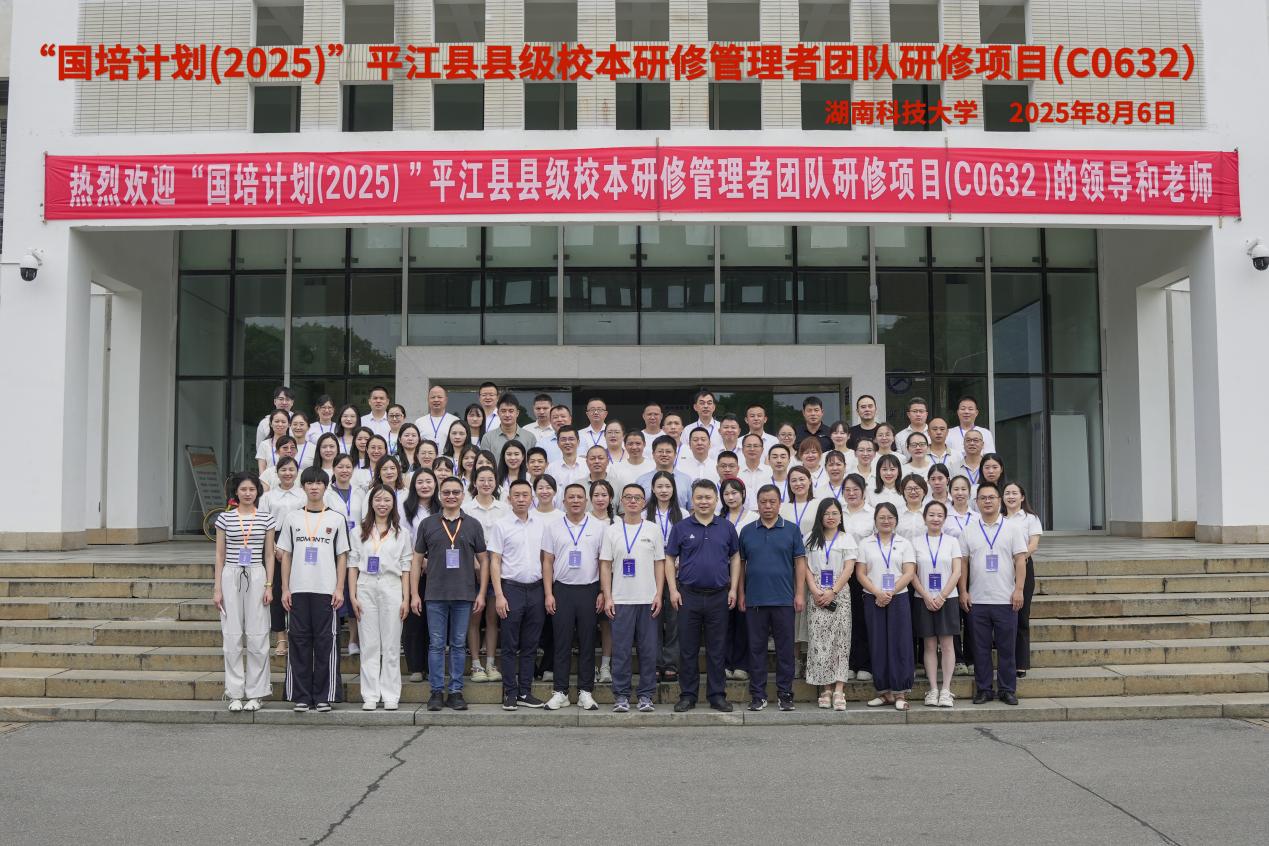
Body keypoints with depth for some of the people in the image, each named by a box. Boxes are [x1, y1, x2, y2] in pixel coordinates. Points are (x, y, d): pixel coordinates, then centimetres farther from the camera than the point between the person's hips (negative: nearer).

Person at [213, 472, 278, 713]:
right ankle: (235, 694, 9)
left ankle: (255, 693, 8)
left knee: (257, 637, -1)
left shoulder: (266, 519, 6)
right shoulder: (225, 518, 6)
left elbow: (269, 555, 8)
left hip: (256, 576, 0)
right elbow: (220, 555, 8)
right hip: (231, 576, 0)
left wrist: (269, 586, 0)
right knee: (232, 637, 1)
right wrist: (217, 588, 3)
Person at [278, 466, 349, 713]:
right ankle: (301, 697, 9)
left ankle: (323, 697, 6)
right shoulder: (293, 518, 10)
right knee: (299, 641, 3)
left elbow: (342, 556, 6)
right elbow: (285, 555, 10)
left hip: (326, 590, -1)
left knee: (325, 642, 0)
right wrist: (285, 589, 3)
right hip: (298, 590, 1)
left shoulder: (336, 519, 6)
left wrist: (340, 589, -3)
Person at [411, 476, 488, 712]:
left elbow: (483, 560, 8)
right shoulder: (428, 524, 5)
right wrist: (414, 594, 0)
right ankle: (437, 691, 11)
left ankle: (456, 691, 13)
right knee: (436, 645, 3)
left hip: (464, 595, 0)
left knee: (459, 645, 6)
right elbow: (417, 560, 7)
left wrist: (481, 593, 0)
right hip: (435, 595, 0)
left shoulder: (473, 525, 6)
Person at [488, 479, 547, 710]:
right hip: (512, 588, -3)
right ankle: (510, 693, 8)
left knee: (530, 646, 8)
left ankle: (525, 692, 16)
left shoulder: (541, 523, 7)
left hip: (536, 588, 3)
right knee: (510, 646, 2)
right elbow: (495, 562, -2)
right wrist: (499, 595, -10)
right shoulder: (501, 525, -1)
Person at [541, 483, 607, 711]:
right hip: (562, 590, 0)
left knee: (587, 643, 4)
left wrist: (603, 592, 0)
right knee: (562, 642, 3)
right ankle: (560, 692, 9)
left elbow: (603, 562, 6)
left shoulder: (598, 527, 5)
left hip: (589, 590, 0)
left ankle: (585, 692, 11)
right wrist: (549, 594, -1)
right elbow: (547, 562, 5)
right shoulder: (553, 526, 5)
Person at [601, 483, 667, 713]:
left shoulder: (653, 531, 6)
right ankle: (621, 695, 9)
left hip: (648, 600, 1)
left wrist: (658, 595, -3)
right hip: (620, 600, -1)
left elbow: (660, 564, 6)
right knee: (620, 650, 1)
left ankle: (646, 695, 12)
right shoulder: (611, 531, 5)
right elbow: (605, 565, 4)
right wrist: (607, 597, -4)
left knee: (648, 650, 3)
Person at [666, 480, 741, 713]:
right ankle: (687, 695, 14)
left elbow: (735, 558, 10)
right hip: (689, 595, -1)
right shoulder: (681, 528, 2)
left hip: (719, 596, 1)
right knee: (687, 649, 5)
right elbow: (670, 559, 4)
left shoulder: (726, 527, 6)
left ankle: (717, 695, 15)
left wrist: (733, 589, 2)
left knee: (716, 649, 7)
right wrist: (673, 590, -4)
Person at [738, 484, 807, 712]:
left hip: (784, 599, -1)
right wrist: (741, 594, 4)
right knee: (756, 647, 5)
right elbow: (741, 564, 10)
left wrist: (799, 594, -4)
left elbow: (800, 562, 2)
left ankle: (785, 694, 12)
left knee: (785, 648, 3)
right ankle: (758, 694, 12)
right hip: (755, 600, 1)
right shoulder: (747, 531, 7)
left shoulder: (792, 529, 4)